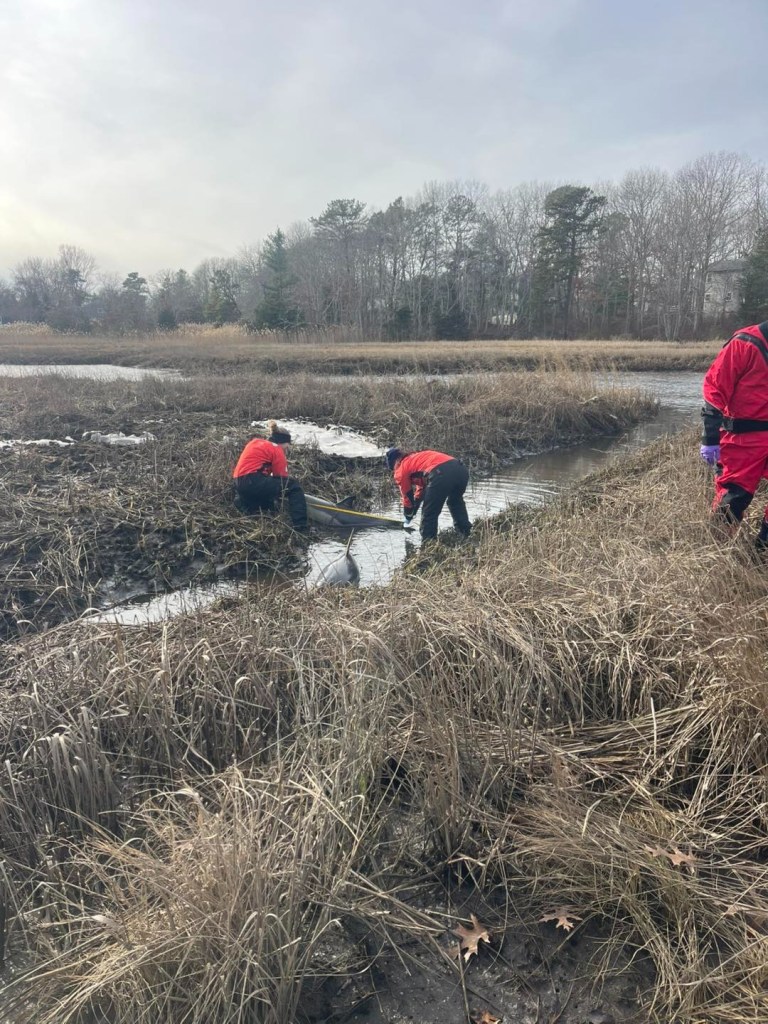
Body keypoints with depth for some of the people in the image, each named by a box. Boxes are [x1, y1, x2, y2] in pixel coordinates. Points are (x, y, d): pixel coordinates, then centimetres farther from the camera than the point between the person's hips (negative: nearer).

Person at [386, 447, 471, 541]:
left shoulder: (401, 468, 19)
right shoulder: (417, 458, 41)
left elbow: (407, 496, 26)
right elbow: (421, 488, 49)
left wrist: (407, 517, 44)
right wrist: (412, 513, 58)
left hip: (441, 474, -8)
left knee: (428, 515, 10)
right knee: (456, 502, 34)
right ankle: (468, 536, 34)